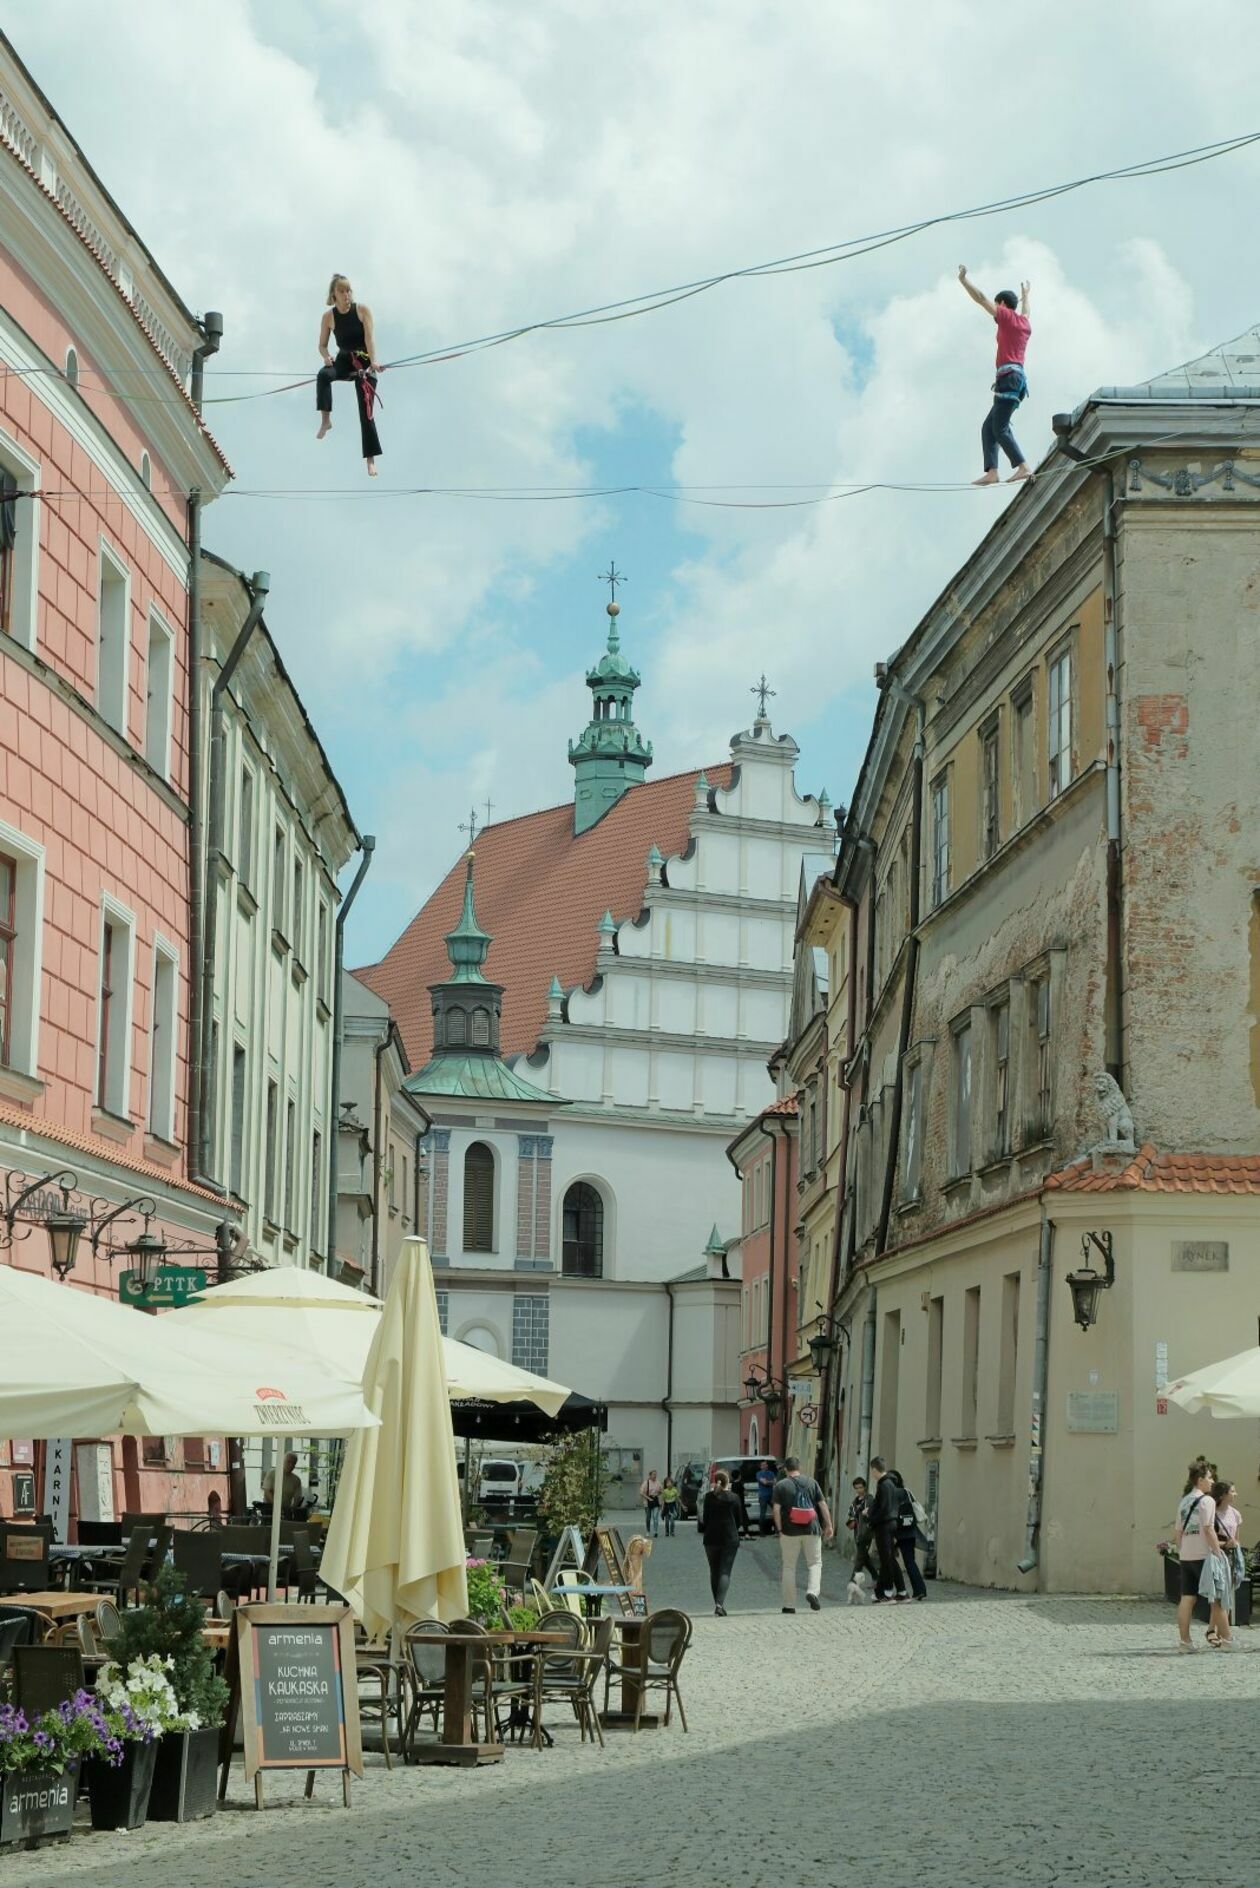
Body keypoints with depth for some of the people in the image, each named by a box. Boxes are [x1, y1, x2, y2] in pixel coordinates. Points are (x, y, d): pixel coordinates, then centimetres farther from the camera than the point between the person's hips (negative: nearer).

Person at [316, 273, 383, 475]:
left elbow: (369, 337, -17)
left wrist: (373, 362, -31)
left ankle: (371, 460, -2)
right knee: (323, 375, -35)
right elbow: (322, 345, 1)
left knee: (367, 412, -5)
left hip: (364, 361, -2)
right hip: (344, 360, 2)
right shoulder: (329, 316, -3)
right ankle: (325, 419, -29)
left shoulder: (362, 309, -8)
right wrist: (326, 357, -22)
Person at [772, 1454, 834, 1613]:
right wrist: (829, 1525, 9)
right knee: (815, 1563, 10)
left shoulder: (780, 1486, -1)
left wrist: (779, 1529, -4)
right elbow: (823, 1504, 4)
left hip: (789, 1530, -1)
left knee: (789, 1567, 8)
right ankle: (812, 1591, -16)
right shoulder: (811, 1482, 5)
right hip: (811, 1529, 1)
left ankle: (789, 1605, 8)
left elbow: (776, 1509, -9)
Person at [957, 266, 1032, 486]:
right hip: (1019, 376, 9)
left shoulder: (1007, 316, 1)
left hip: (1008, 375, -9)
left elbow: (981, 298, -1)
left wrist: (963, 279, 5)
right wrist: (1026, 295, 67)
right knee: (989, 427, 7)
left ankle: (1023, 467, -25)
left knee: (1000, 428, -15)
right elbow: (1025, 312, 47)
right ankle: (991, 472, -4)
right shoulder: (1024, 323, 23)